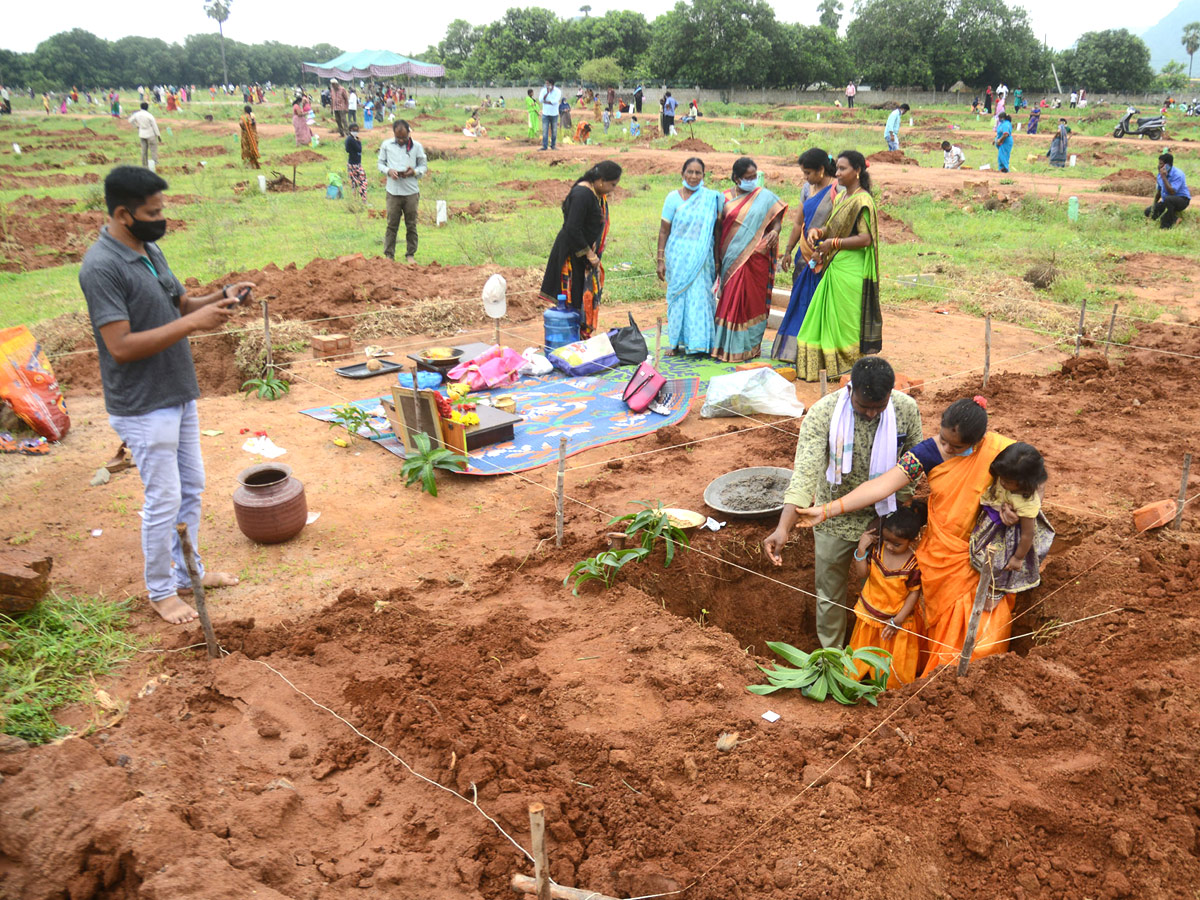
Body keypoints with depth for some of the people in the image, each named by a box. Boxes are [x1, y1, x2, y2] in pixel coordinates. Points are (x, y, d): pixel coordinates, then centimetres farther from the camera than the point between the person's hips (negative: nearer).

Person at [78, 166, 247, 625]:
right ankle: (160, 591, 20)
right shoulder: (101, 268, -22)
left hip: (179, 395, 9)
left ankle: (189, 571, 35)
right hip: (143, 408, -9)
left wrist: (219, 298, -4)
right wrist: (192, 323, -28)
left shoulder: (150, 250, 6)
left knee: (191, 489, 18)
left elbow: (179, 303, 16)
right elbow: (121, 346, -27)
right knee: (164, 500, 2)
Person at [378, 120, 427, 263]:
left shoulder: (416, 146, 2)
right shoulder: (386, 145, 4)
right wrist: (388, 171, -11)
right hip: (393, 191, 0)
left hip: (411, 192, 0)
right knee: (392, 224, 2)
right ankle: (389, 254, 10)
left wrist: (414, 172, -13)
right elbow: (381, 163, 10)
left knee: (411, 225, 7)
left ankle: (410, 254, 18)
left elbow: (424, 166, 8)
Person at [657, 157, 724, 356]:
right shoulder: (673, 198, 0)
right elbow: (664, 231, 1)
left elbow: (716, 231, 6)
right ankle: (676, 342, 12)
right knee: (678, 296, 3)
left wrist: (717, 261, 5)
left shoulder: (712, 198, 3)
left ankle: (699, 341, 11)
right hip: (678, 256, 0)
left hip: (702, 256, 1)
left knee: (700, 295, 0)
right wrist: (660, 260, -3)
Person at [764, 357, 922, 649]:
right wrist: (783, 529, -45)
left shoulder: (907, 409, -17)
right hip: (834, 519, -2)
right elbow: (805, 472, -35)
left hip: (883, 518, 2)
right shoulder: (823, 413, -26)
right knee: (830, 594, 15)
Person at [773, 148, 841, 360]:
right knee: (800, 302, 10)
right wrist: (788, 251, 15)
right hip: (806, 255, 7)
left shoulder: (838, 191, -11)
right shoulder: (807, 189, 10)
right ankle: (794, 349, 19)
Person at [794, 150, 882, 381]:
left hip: (851, 271, -9)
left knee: (846, 320, -1)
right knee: (828, 317, 12)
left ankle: (855, 369, 11)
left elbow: (865, 239, -21)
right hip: (835, 268, 9)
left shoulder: (862, 201, -15)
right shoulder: (842, 197, 13)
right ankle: (829, 364, 21)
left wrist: (832, 244, -17)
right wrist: (819, 233, 0)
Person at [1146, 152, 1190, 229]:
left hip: (1182, 200, -8)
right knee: (1148, 211, -7)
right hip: (1166, 201, 8)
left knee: (1168, 199, -40)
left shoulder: (1178, 175, -22)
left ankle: (1167, 225, -25)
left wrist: (1164, 177, -31)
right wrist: (1154, 204, 10)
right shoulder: (1160, 174, 2)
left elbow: (1172, 192, -33)